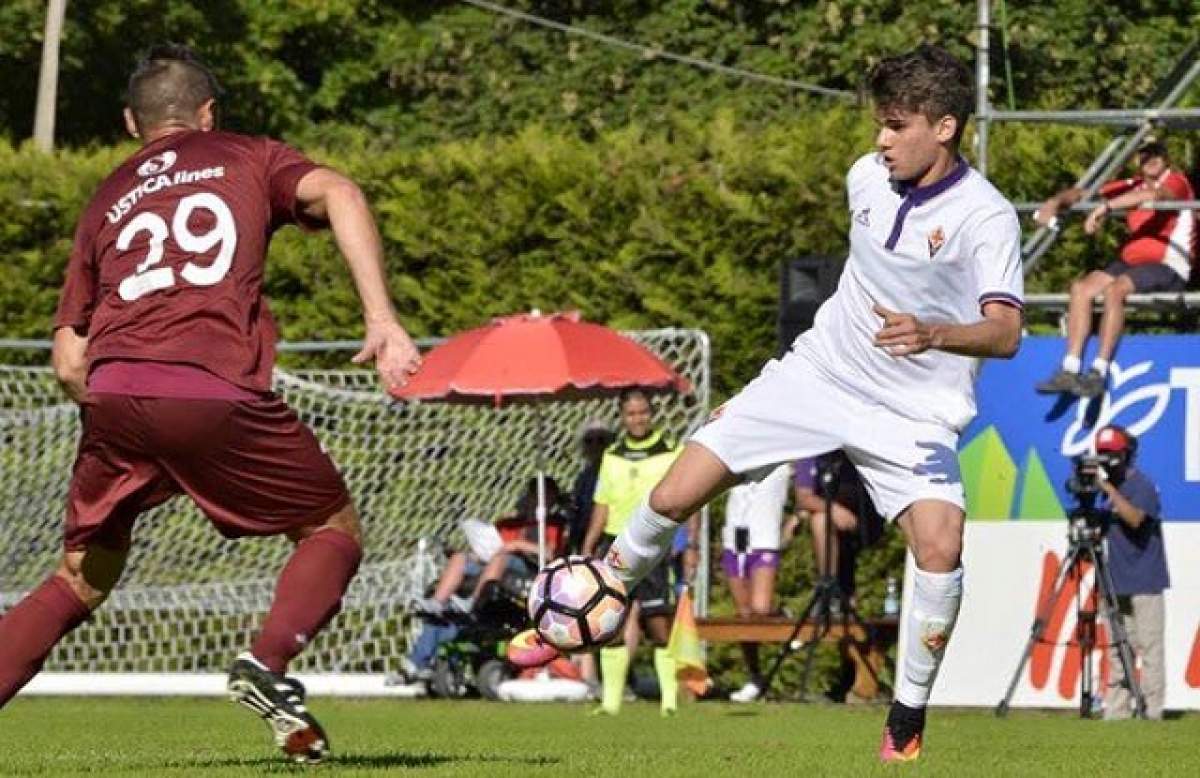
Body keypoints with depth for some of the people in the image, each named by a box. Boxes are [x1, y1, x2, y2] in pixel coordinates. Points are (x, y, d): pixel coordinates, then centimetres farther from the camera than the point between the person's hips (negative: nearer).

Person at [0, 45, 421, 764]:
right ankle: (270, 664, -10)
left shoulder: (107, 200, 29)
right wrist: (382, 318, -9)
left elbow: (69, 362, 22)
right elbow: (337, 194, -1)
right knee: (335, 530, 15)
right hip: (218, 393, -3)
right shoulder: (248, 158, 21)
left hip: (113, 391, 3)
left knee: (80, 583, 17)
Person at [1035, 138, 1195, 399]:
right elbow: (1083, 194, 17)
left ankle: (1099, 373, -32)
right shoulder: (1133, 186, 15)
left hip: (1169, 269, -8)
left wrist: (1105, 208, -36)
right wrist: (1056, 201, -4)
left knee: (1114, 288, -30)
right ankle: (1069, 371, -15)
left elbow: (1154, 195, -30)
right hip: (1131, 262, 8)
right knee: (1082, 287, -9)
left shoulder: (1176, 182, -5)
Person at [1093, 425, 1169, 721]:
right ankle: (1115, 712, 7)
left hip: (1144, 582, -7)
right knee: (1117, 650, 6)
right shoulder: (1107, 488, 15)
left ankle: (1151, 711, -7)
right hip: (1116, 582, 7)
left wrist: (1108, 489, -24)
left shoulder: (1142, 485, -7)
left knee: (1149, 647, -7)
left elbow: (1135, 518, -24)